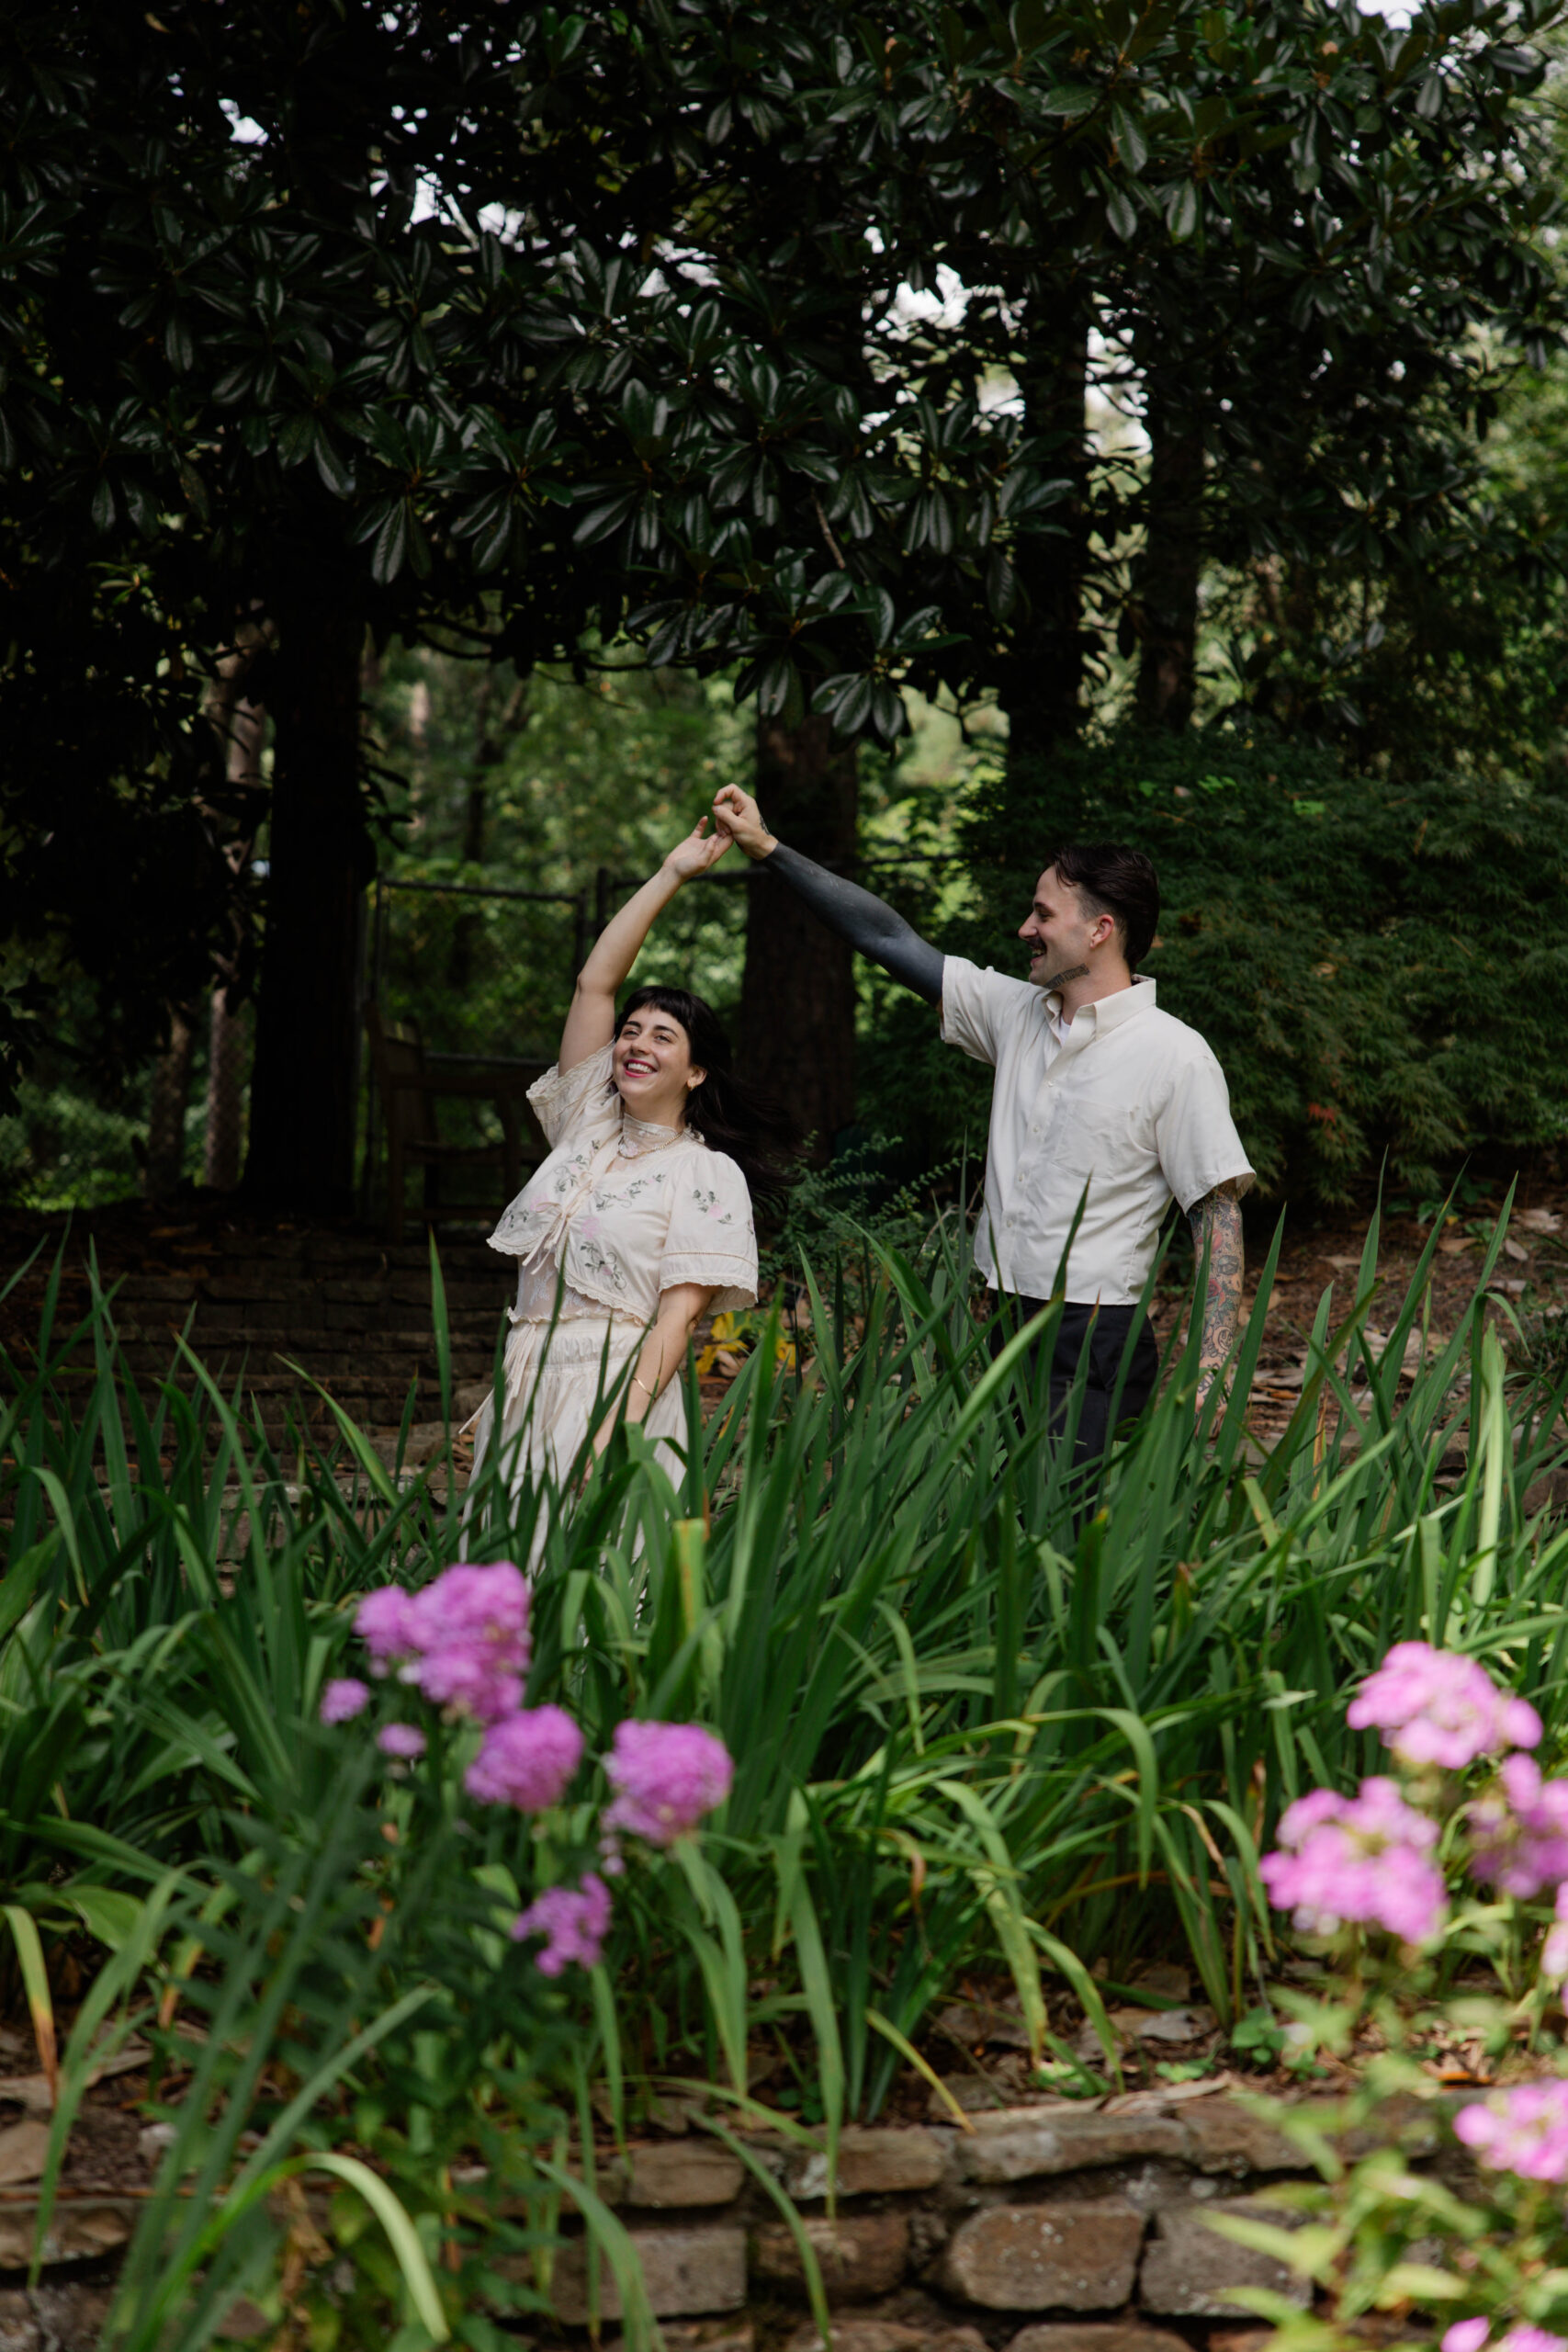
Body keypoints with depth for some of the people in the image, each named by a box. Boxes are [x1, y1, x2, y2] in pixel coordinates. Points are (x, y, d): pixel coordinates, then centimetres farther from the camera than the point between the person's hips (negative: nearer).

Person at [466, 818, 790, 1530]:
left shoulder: (707, 1175, -2)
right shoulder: (587, 1125, 14)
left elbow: (677, 1316, -10)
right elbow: (594, 983, 11)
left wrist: (620, 1428, -22)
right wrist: (670, 875, 10)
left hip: (616, 1392, -5)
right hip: (525, 1386, 5)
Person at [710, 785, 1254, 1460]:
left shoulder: (1175, 1056, -9)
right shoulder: (1016, 1012, 10)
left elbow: (1219, 1212, -9)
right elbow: (891, 940, 14)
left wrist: (1210, 1377, -17)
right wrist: (767, 848, 14)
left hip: (1093, 1351, -6)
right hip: (1003, 1330, 6)